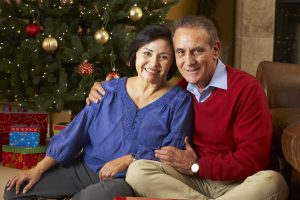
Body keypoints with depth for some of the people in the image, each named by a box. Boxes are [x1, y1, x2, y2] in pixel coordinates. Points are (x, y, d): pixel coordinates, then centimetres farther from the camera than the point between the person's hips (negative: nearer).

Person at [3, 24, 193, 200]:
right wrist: (39, 169, 1)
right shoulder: (111, 90, 7)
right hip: (87, 167, 4)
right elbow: (76, 131, 5)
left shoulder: (179, 100, -2)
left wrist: (129, 160, -18)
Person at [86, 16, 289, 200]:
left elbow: (253, 160, -17)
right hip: (193, 179, 4)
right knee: (137, 170, -19)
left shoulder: (246, 88, -12)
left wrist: (196, 166, -12)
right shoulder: (180, 89, 6)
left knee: (272, 182, -37)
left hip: (237, 183, -4)